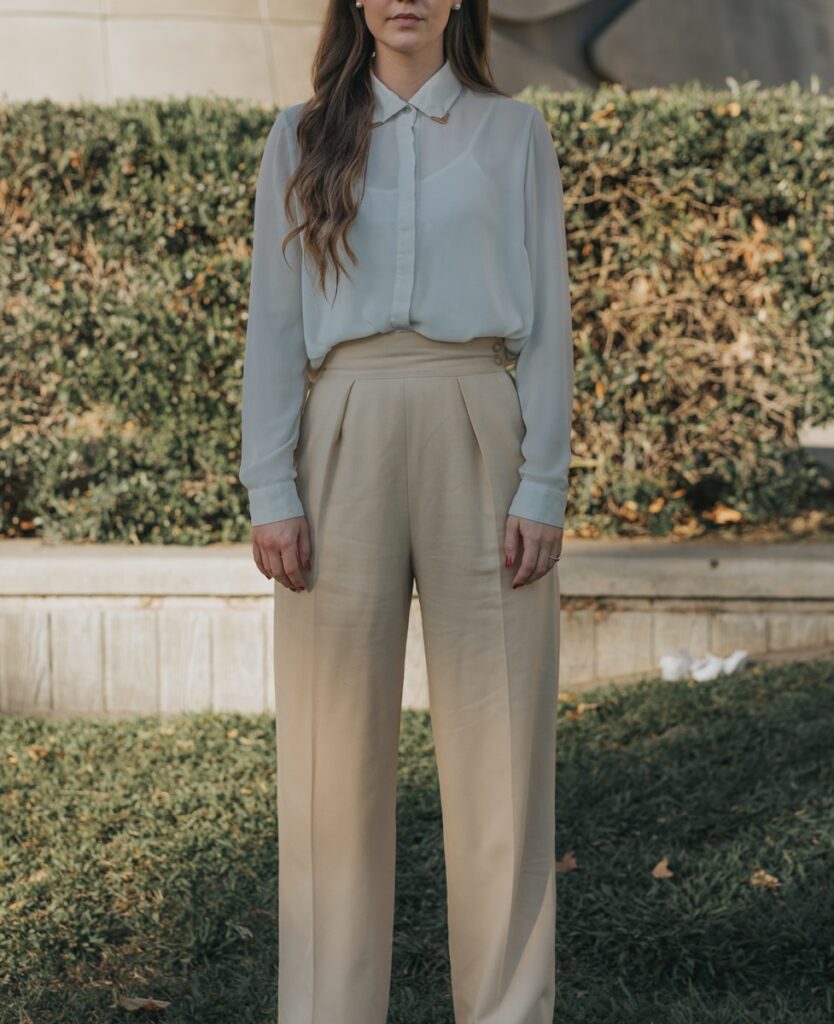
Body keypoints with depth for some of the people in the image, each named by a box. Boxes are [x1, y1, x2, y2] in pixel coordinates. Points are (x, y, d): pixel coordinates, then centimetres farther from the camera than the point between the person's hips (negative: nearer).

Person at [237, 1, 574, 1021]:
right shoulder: (302, 137, 13)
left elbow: (546, 320, 6)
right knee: (337, 746, 0)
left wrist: (543, 486, -5)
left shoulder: (514, 134, 11)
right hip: (345, 439, 1)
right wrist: (270, 488, -3)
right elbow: (273, 322, 7)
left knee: (499, 747, -1)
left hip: (478, 435, 0)